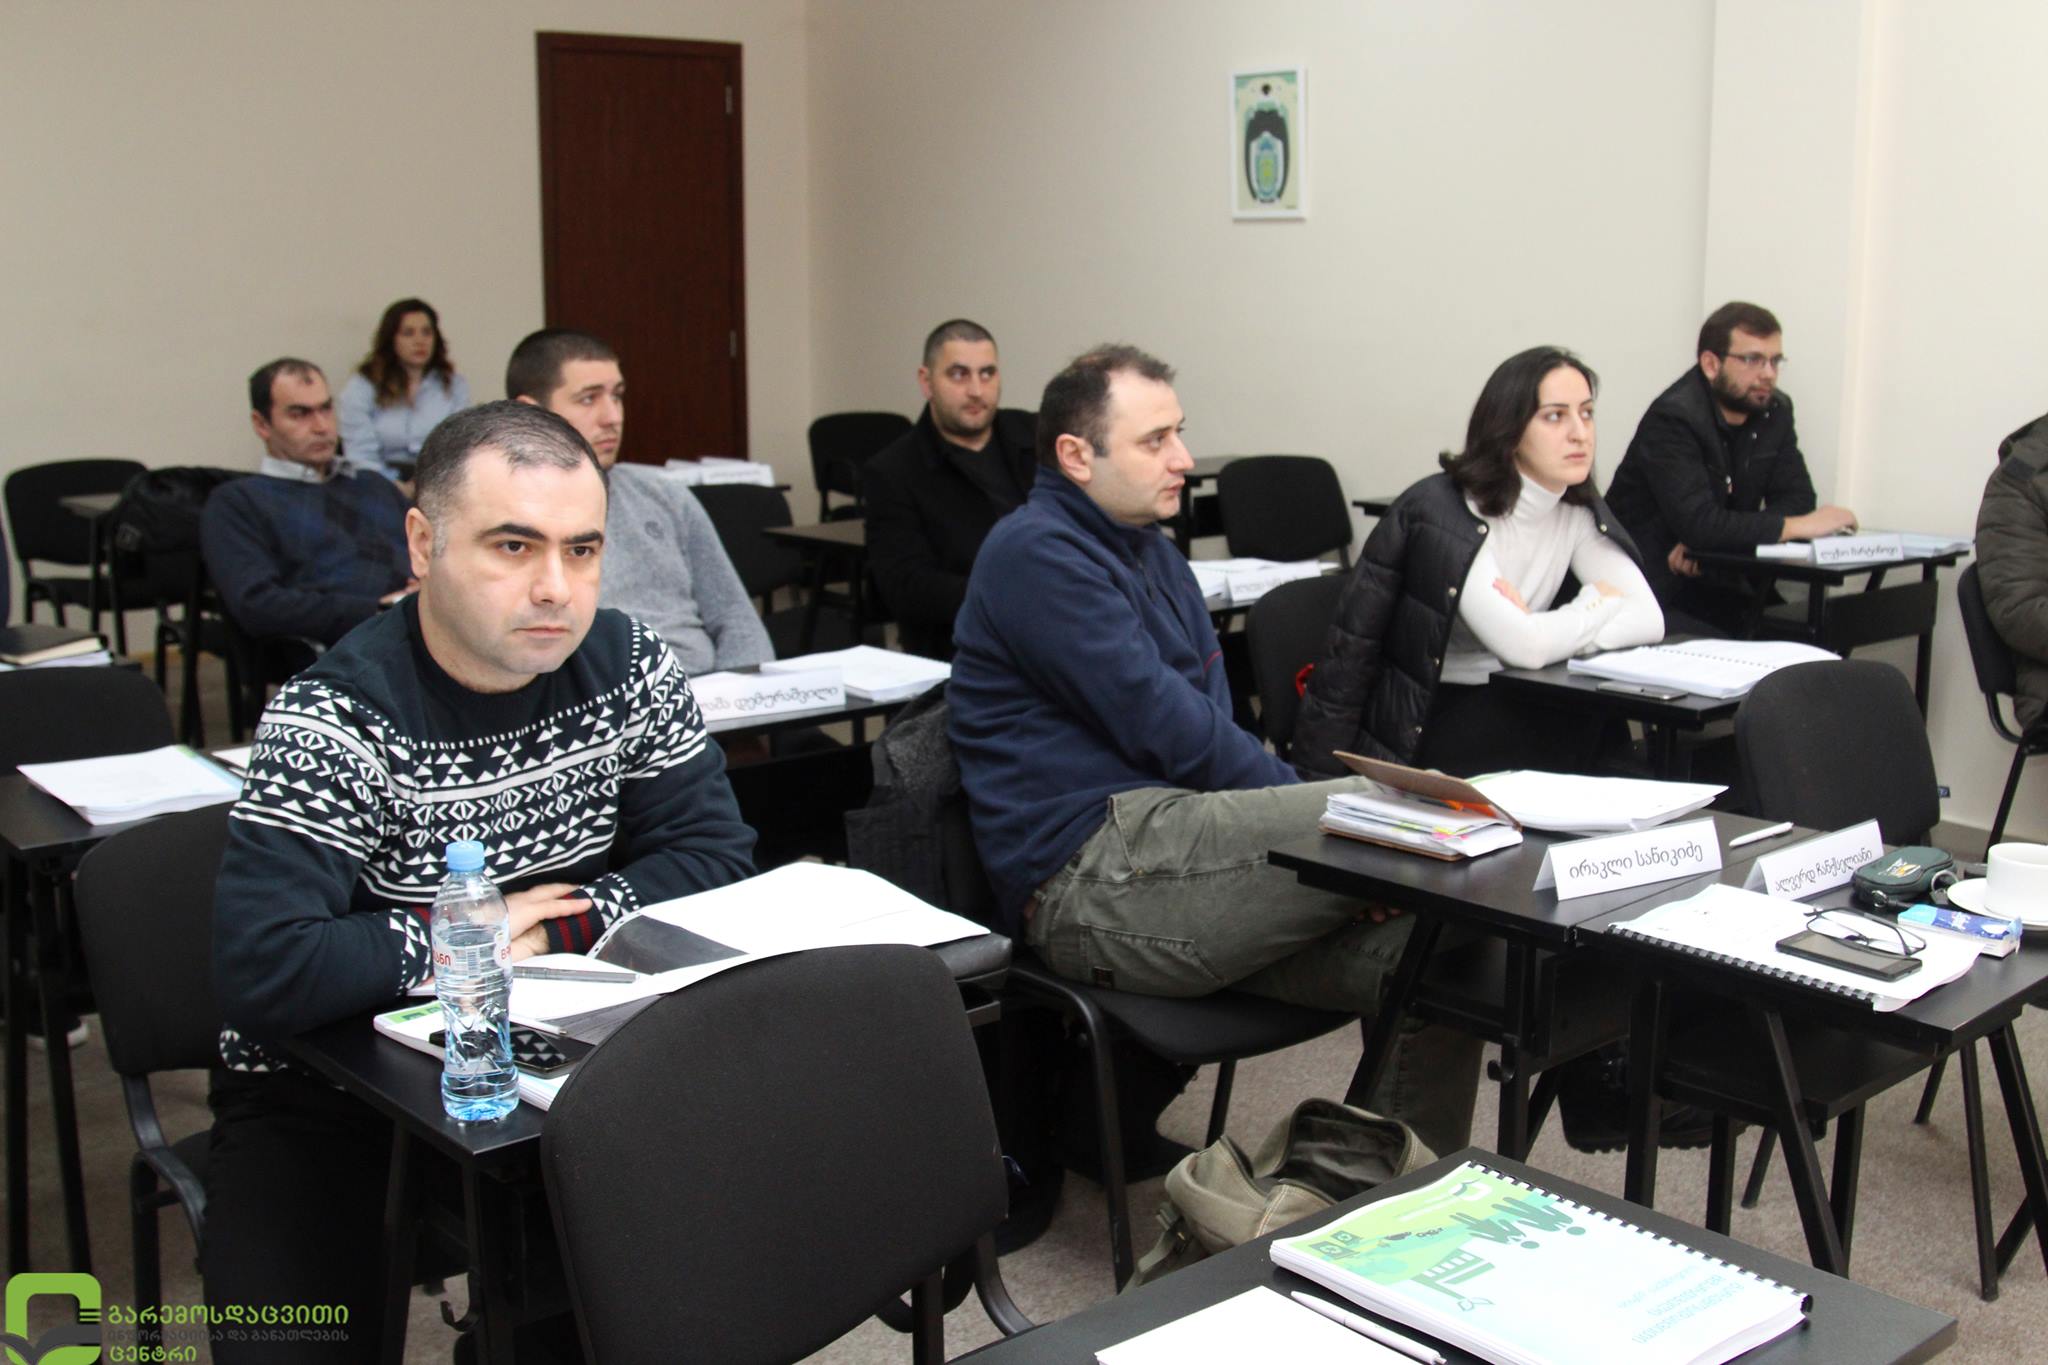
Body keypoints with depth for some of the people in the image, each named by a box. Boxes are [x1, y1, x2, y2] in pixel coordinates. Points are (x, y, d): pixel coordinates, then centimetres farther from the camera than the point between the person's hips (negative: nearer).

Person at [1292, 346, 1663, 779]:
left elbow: (1648, 618, -10)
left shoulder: (1576, 510, 2)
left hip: (1503, 707, 7)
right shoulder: (1441, 513, -21)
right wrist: (1598, 599, -13)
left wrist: (1549, 632, -23)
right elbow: (1525, 647, -31)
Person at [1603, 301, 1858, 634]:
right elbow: (1696, 523, -28)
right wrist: (1799, 526, -20)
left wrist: (1709, 543, -17)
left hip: (1716, 585, 7)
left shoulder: (1774, 410, 7)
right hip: (1651, 591, -7)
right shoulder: (1673, 419, -17)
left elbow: (1797, 497, 1)